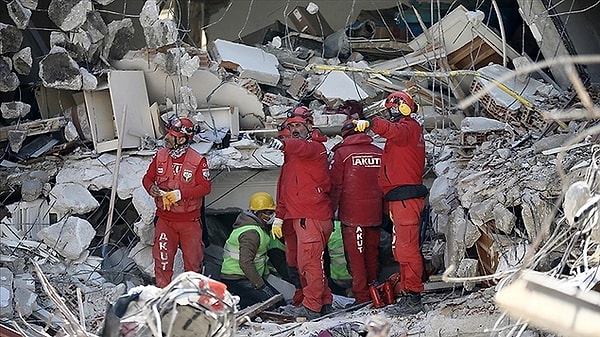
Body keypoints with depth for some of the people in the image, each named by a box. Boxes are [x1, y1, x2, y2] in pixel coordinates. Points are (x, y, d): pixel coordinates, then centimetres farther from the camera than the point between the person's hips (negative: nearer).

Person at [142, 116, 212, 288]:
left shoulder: (198, 161, -12)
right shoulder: (160, 156, 1)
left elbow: (205, 187, -14)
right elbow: (147, 177, 10)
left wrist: (180, 193, -23)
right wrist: (151, 187, -13)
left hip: (189, 220, -3)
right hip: (164, 219, 3)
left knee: (192, 259, 7)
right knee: (162, 258, 0)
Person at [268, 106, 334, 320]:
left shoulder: (315, 147, -1)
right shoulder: (290, 156, 25)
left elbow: (304, 148, -28)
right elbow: (283, 188, 25)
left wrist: (284, 144, -48)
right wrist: (279, 216, 18)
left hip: (312, 216, -9)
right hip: (294, 217, 9)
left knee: (309, 261, -12)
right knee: (300, 262, 10)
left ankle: (311, 307, -10)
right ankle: (324, 301, 18)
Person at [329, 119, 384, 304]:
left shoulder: (342, 153, -5)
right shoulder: (379, 153, 6)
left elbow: (335, 185, -7)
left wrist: (331, 210, 0)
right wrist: (384, 209, 19)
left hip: (351, 213, -4)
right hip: (375, 213, 4)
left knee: (355, 255, 1)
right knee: (372, 253, 16)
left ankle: (362, 295, 0)